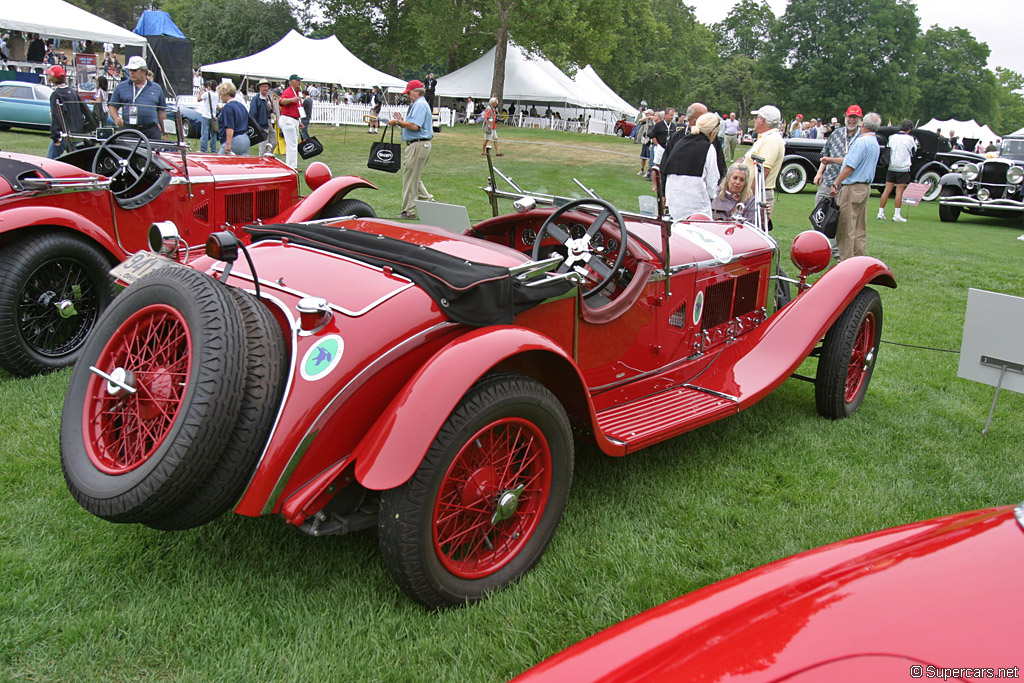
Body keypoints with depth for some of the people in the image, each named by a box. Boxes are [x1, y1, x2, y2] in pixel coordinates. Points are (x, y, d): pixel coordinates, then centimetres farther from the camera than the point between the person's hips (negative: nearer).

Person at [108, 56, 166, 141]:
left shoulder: (156, 88, 14)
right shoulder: (121, 87, 12)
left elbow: (162, 112, 16)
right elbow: (112, 106, 14)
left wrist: (164, 133, 12)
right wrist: (116, 118, -7)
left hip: (151, 131, 0)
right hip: (128, 129, 0)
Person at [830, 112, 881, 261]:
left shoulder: (862, 141, -15)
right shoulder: (875, 143, 16)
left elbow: (850, 166, -20)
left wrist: (835, 184, -16)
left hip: (853, 188, -10)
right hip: (866, 187, 10)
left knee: (846, 227, -5)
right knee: (859, 228, 13)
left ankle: (845, 263, -4)